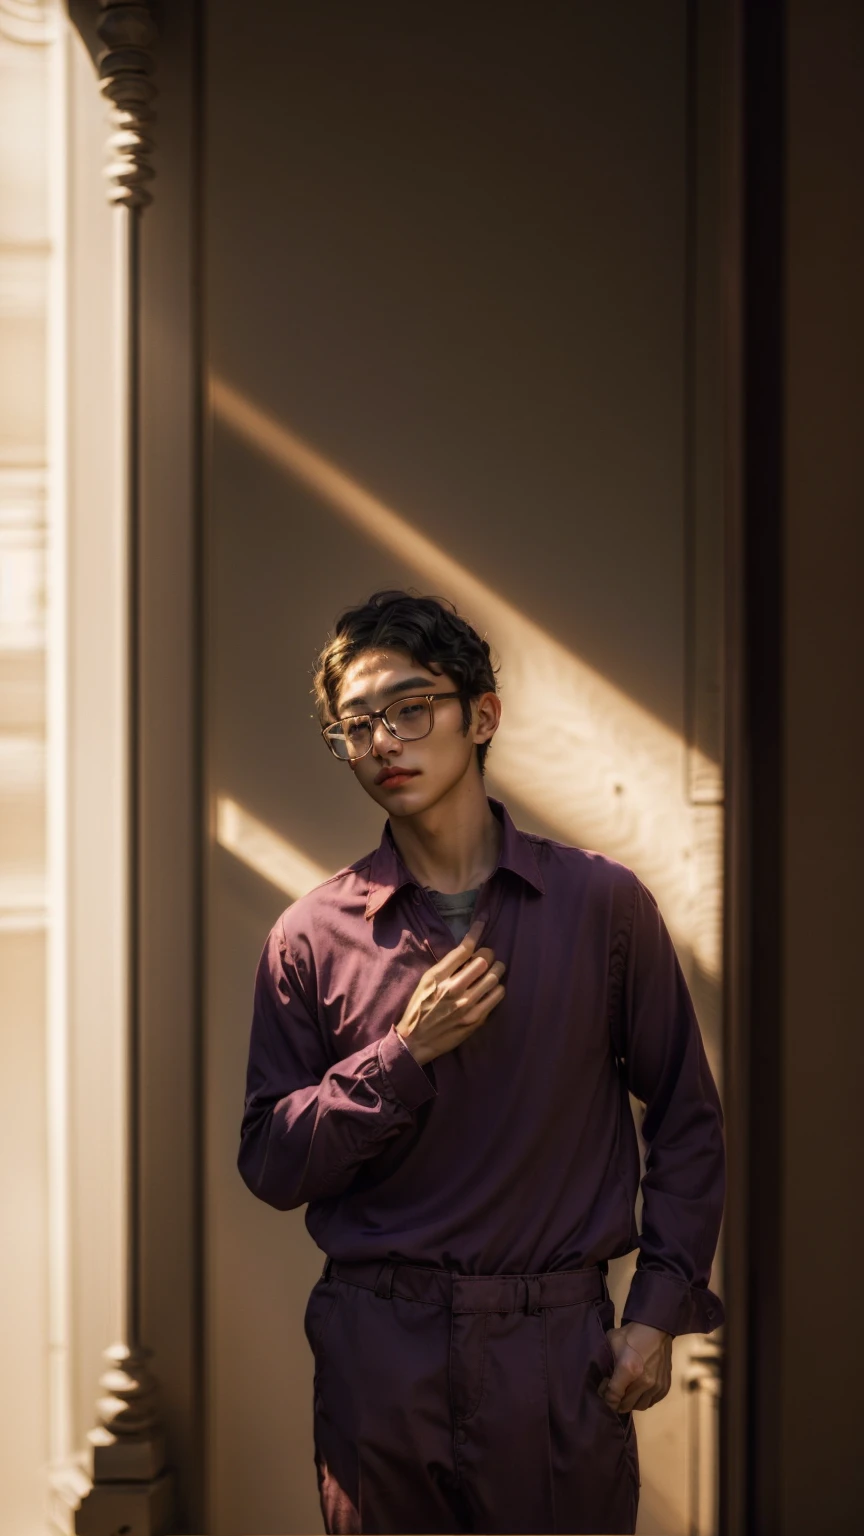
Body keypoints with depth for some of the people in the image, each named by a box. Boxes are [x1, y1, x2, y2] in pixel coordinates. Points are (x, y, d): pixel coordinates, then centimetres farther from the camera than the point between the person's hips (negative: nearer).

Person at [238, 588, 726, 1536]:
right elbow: (270, 1166, -1)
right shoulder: (313, 938, 1)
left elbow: (686, 1120, 6)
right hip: (379, 1346, 0)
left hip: (558, 1348, 0)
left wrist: (661, 1308, -1)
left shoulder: (603, 905, 1)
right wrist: (405, 1053, -12)